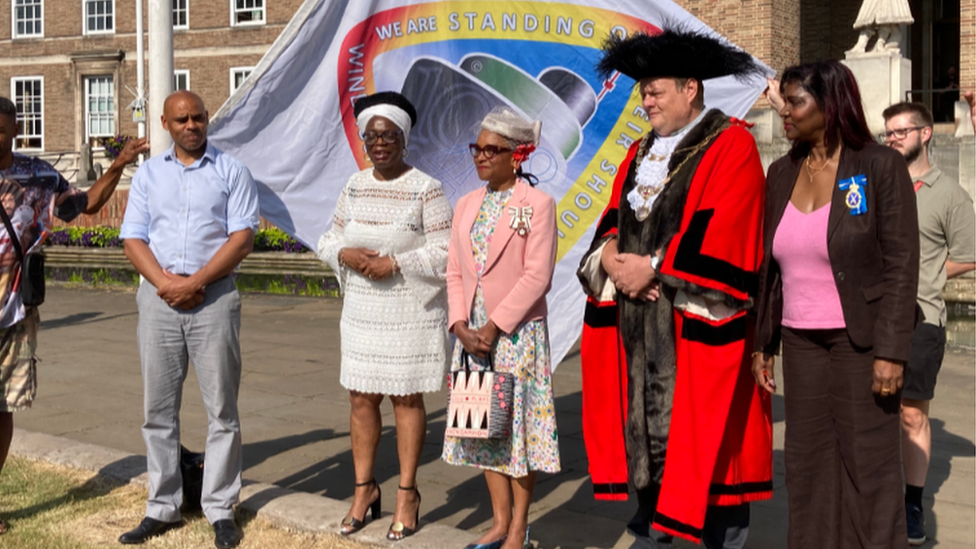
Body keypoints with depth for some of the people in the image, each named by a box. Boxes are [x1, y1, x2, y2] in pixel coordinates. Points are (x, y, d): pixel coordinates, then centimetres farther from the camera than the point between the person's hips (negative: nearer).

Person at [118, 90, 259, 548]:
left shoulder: (231, 171, 4)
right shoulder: (149, 173, 13)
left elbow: (243, 236, -6)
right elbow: (133, 238, 6)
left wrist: (195, 282, -14)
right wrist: (165, 281, -11)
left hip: (214, 298, -3)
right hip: (158, 299, 3)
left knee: (221, 408, 0)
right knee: (158, 409, 7)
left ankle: (221, 510, 9)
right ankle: (162, 508, 17)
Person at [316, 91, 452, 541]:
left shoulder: (426, 189, -9)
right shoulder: (355, 186, 7)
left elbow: (445, 253, -13)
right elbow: (329, 240, 12)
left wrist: (394, 263, -19)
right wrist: (345, 255, -10)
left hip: (410, 313, -5)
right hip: (362, 312, 5)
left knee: (406, 399, 3)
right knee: (361, 399, 9)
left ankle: (407, 494, 16)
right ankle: (364, 488, 23)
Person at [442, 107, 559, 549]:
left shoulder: (537, 204, -7)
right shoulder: (467, 205, 12)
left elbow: (537, 276, -14)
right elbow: (455, 271, 10)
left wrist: (494, 326, -16)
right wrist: (461, 325, -4)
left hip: (516, 332, -6)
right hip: (473, 333, 6)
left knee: (519, 423, 1)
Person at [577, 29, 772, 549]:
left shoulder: (731, 146, -6)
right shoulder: (641, 152, 17)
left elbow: (720, 231, -16)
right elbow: (614, 218, 14)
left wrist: (653, 266, -16)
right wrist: (611, 256, -7)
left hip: (697, 318, -7)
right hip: (636, 313, 7)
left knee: (705, 428, -4)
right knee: (642, 416, 9)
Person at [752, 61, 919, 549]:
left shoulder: (881, 167, -8)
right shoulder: (781, 174, 7)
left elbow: (901, 265, -10)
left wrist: (891, 351, -16)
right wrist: (762, 344, 10)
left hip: (859, 340, -5)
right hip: (800, 343, 5)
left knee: (868, 466, 2)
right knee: (808, 467, 10)